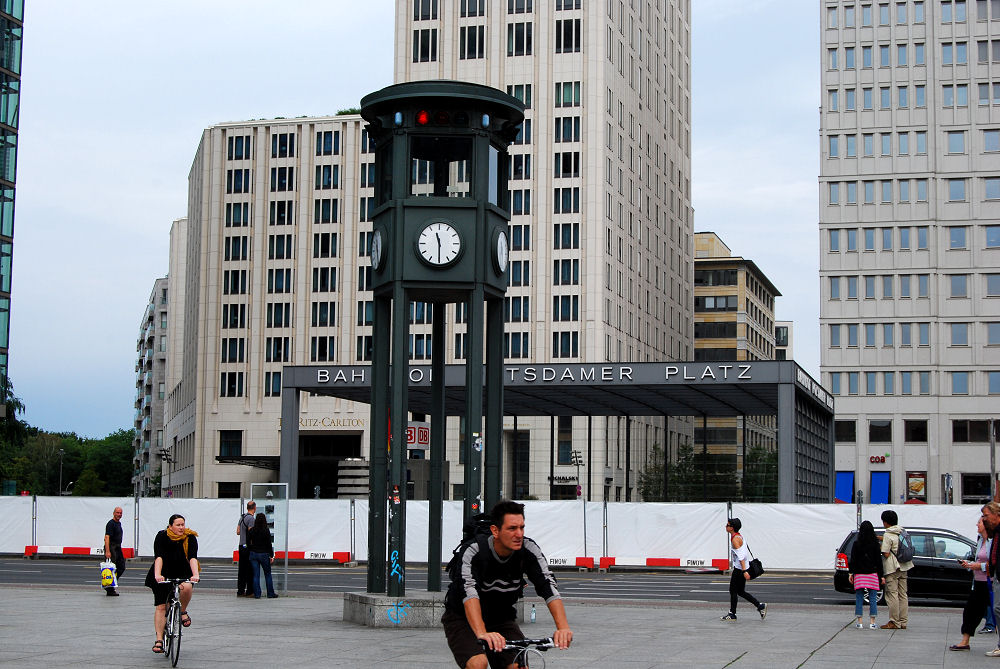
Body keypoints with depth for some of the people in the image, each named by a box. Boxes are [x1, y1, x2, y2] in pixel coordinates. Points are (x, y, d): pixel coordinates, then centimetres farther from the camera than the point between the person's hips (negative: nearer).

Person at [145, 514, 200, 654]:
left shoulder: (190, 538, -8)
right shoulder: (162, 536, -11)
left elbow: (193, 558, -21)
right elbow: (158, 557, -24)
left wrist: (195, 575, -37)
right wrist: (157, 575, -39)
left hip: (183, 574, 0)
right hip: (163, 575, 0)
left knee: (187, 587, -33)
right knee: (161, 606, -8)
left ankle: (183, 611, -4)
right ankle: (159, 640, -5)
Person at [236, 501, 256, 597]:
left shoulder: (242, 517, 12)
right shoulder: (251, 518, -14)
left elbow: (238, 531, 16)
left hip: (241, 546, 8)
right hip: (248, 547, -8)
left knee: (241, 570, 10)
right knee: (250, 570, -4)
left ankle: (240, 591, 11)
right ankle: (250, 591, -3)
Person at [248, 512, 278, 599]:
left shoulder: (252, 530, -1)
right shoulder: (266, 530, -10)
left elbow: (248, 542, 2)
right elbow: (269, 544, -9)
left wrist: (251, 550, 14)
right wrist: (271, 556, -3)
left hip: (253, 554, 2)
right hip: (264, 554, -2)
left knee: (256, 575, 6)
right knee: (268, 575, 10)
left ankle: (257, 594, 4)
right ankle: (270, 594, 14)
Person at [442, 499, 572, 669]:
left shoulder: (529, 550, -16)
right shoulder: (472, 551, -27)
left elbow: (548, 586, -26)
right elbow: (468, 591, -42)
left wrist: (563, 627, -42)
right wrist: (482, 633, -59)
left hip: (501, 620, 4)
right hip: (463, 619, -4)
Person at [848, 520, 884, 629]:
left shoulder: (856, 544, -3)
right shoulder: (875, 544, -2)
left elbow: (853, 560, -3)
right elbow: (879, 561, 0)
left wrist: (851, 573, 4)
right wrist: (882, 575, 4)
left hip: (859, 574, 0)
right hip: (873, 574, 0)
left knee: (859, 598, 5)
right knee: (873, 598, 5)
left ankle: (859, 622, 2)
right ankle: (872, 622, 3)